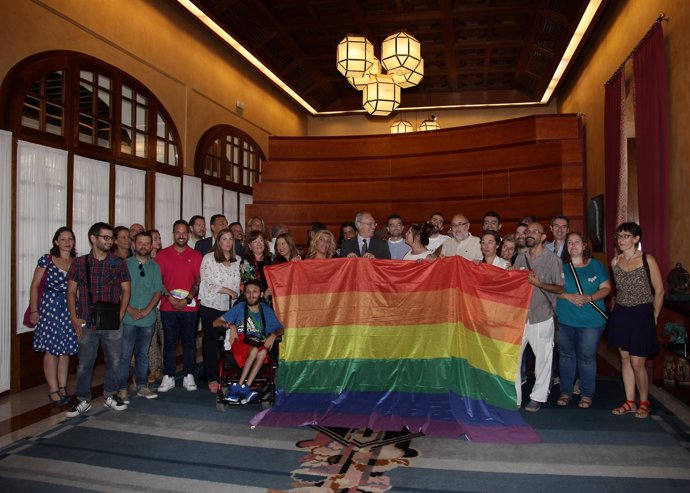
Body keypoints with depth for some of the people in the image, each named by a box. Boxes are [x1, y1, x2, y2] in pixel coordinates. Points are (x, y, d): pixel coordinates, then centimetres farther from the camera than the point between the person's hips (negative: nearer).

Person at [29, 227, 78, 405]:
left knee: (65, 349, 8)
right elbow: (35, 286, 1)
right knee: (51, 349, -1)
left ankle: (62, 387, 19)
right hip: (50, 306, -3)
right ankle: (53, 389, 8)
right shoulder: (46, 260, 0)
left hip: (70, 308, 3)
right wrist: (34, 310, -3)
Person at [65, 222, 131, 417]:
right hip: (87, 323, -1)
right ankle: (83, 400, 23)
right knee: (84, 364, 7)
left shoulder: (119, 263, 2)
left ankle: (110, 396, 28)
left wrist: (120, 315, -5)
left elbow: (125, 290, 4)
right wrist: (74, 318, -3)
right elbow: (71, 292, 5)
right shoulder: (79, 263, 1)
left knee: (114, 361, 9)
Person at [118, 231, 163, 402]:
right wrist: (129, 309, -13)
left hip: (148, 318, 3)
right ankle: (122, 389, 7)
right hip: (128, 318, -3)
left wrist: (147, 309, -9)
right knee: (125, 354, -1)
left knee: (143, 354, 12)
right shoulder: (125, 264, 1)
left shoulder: (155, 267, 9)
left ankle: (142, 386, 20)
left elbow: (158, 291, 4)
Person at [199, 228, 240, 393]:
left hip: (230, 306, 3)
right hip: (211, 306, -3)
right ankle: (212, 378, 12)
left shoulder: (237, 260, 12)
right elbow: (208, 282, -8)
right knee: (211, 342, 4)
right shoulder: (208, 258, -1)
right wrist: (229, 291, -9)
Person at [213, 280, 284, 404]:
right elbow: (216, 323, 6)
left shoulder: (266, 310, 16)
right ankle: (245, 389, -29)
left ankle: (238, 388, -34)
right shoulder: (240, 307, 10)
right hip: (240, 342, -2)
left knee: (263, 352, -36)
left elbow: (280, 328, 15)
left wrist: (273, 335, -7)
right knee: (254, 349, -37)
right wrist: (230, 325, -14)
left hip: (259, 344, 2)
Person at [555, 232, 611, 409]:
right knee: (566, 355, 9)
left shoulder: (596, 265, 4)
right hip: (564, 319, 2)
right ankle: (566, 392, 21)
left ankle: (586, 394, 17)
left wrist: (589, 298, -16)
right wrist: (568, 296, -17)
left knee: (586, 357, 4)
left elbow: (606, 288, 1)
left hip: (591, 320, -1)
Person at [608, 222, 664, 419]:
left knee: (637, 363, -3)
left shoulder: (647, 260, -9)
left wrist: (654, 316, 0)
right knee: (625, 359, 10)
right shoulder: (615, 261, 4)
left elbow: (659, 290, -5)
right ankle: (630, 402, 22)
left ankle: (644, 403, 19)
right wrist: (618, 310, 11)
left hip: (641, 314, -5)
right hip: (620, 314, 5)